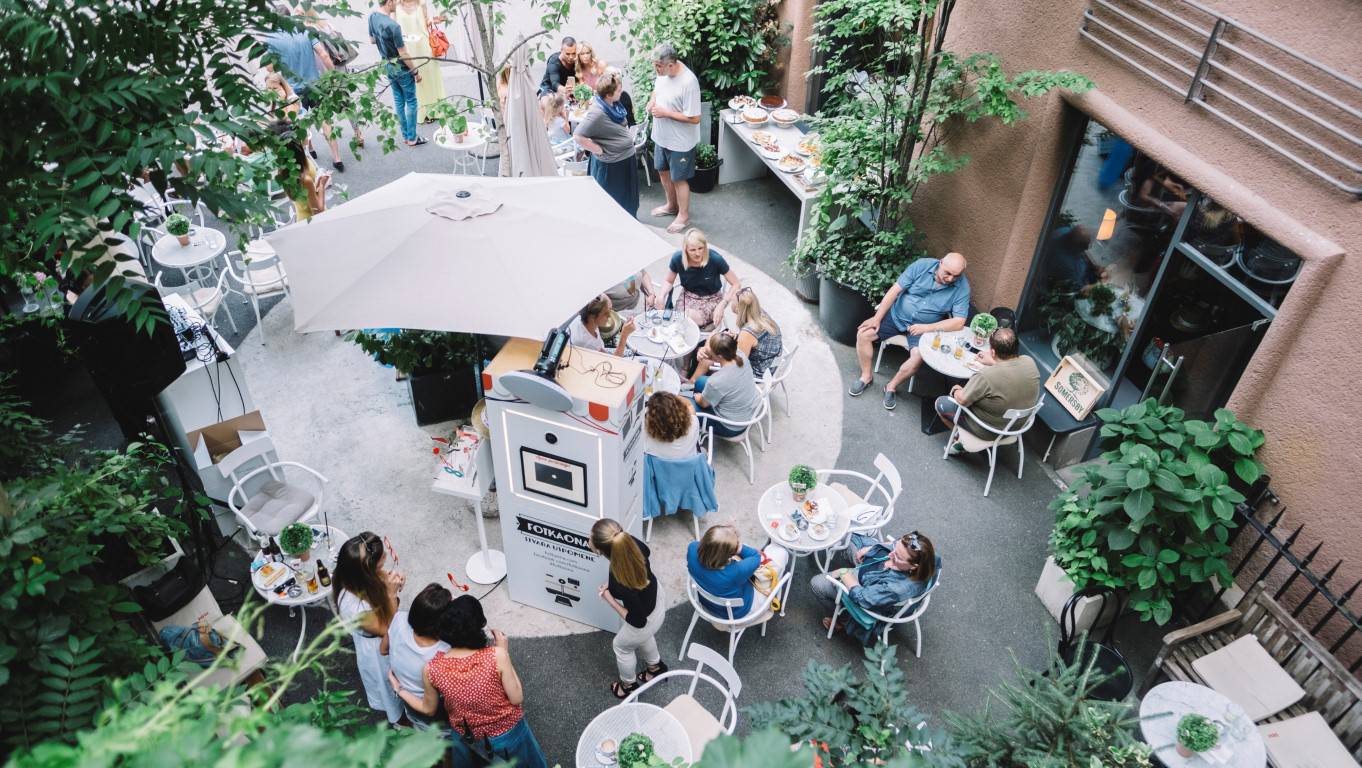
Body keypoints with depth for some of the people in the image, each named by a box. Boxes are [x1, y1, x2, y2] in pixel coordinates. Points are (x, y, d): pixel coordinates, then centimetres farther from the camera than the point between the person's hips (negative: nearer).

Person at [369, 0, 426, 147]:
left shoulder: (372, 17, -4)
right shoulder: (393, 26, -28)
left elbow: (372, 39, 13)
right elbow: (403, 55, -21)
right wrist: (416, 71, -10)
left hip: (388, 67, 8)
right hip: (401, 68, -8)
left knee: (398, 100, 16)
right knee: (411, 101, 5)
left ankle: (405, 136, 23)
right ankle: (412, 138, 10)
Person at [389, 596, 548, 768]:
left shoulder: (432, 669, -25)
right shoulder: (496, 656, -34)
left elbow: (428, 709, -6)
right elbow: (517, 698, -21)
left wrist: (399, 689, 8)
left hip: (467, 737, 2)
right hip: (507, 732, -2)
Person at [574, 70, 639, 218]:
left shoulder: (614, 104, -3)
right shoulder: (597, 113, -29)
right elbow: (578, 136, -29)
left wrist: (630, 144, 14)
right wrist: (599, 150, -21)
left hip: (626, 157, 9)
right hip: (611, 164, -9)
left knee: (628, 198, 27)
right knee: (614, 202, 11)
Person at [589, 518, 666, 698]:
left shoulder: (621, 585, -45)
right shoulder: (632, 542, -29)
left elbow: (638, 621, -28)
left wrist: (609, 599, -19)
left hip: (647, 620, -6)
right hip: (657, 598, 6)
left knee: (621, 646, 29)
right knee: (643, 638, 38)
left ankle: (629, 685, 57)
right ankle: (655, 666, 66)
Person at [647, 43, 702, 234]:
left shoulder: (688, 82, -31)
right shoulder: (663, 72, -7)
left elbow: (694, 118, -28)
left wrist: (665, 113, -26)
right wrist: (652, 100, -7)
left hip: (680, 141, -8)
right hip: (661, 136, 8)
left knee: (679, 179, 8)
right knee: (663, 171, 24)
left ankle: (684, 216, 29)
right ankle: (671, 205, 47)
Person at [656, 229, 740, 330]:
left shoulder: (715, 259, -21)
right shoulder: (678, 259, -15)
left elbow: (736, 285, -12)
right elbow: (669, 282, 5)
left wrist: (721, 305, -23)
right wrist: (661, 296, -15)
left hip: (712, 299, -2)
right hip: (688, 297, 2)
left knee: (695, 318, -28)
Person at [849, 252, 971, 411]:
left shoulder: (962, 287, -16)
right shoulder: (921, 266, -14)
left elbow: (959, 322, -18)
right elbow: (894, 291, -11)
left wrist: (926, 328, -26)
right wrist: (877, 318, -13)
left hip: (924, 327, -1)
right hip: (896, 314, 2)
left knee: (918, 357, -28)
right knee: (863, 334, -14)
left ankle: (891, 386, -1)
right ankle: (866, 376, 7)